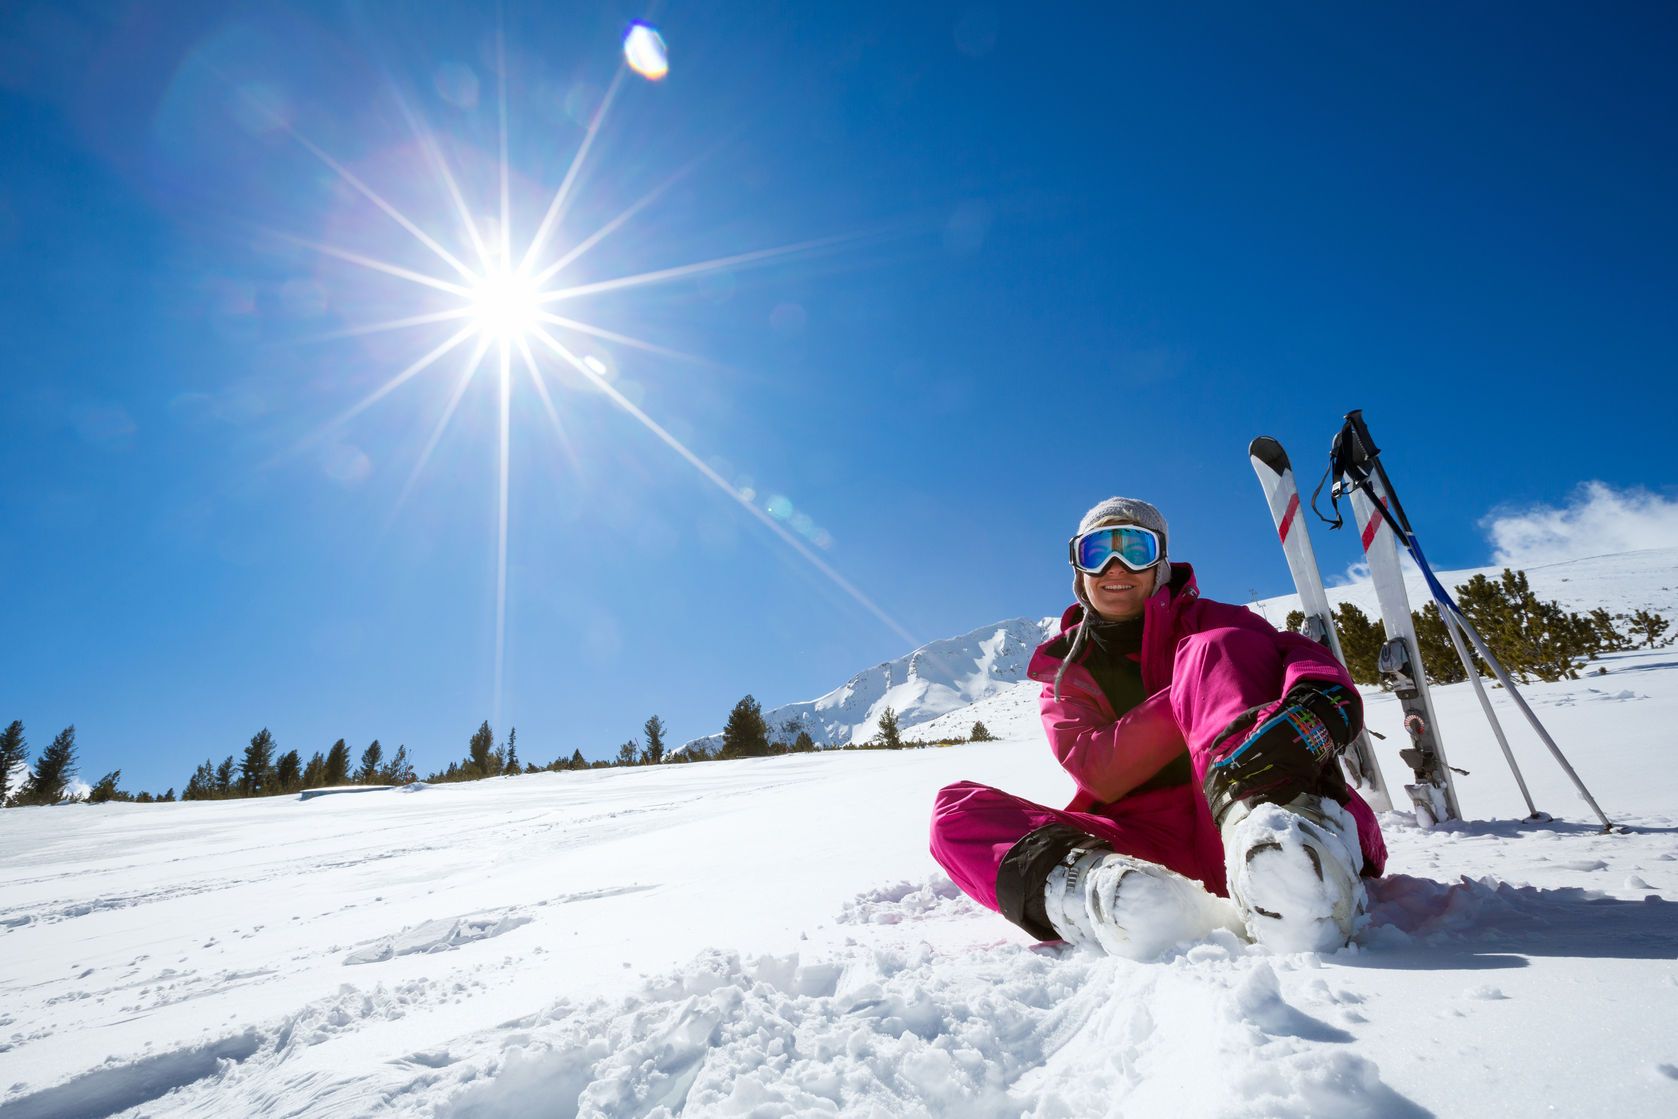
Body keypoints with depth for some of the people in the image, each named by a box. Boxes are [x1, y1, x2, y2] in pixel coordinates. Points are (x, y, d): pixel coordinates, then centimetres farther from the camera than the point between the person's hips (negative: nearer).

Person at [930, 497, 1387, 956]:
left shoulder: (1203, 622, 13)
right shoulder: (1064, 673, 15)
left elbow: (1303, 653, -8)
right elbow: (1099, 775, -3)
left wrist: (1320, 700, -34)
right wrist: (1193, 695, -16)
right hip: (1142, 847, 2)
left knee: (1215, 649, -20)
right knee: (956, 807, -15)